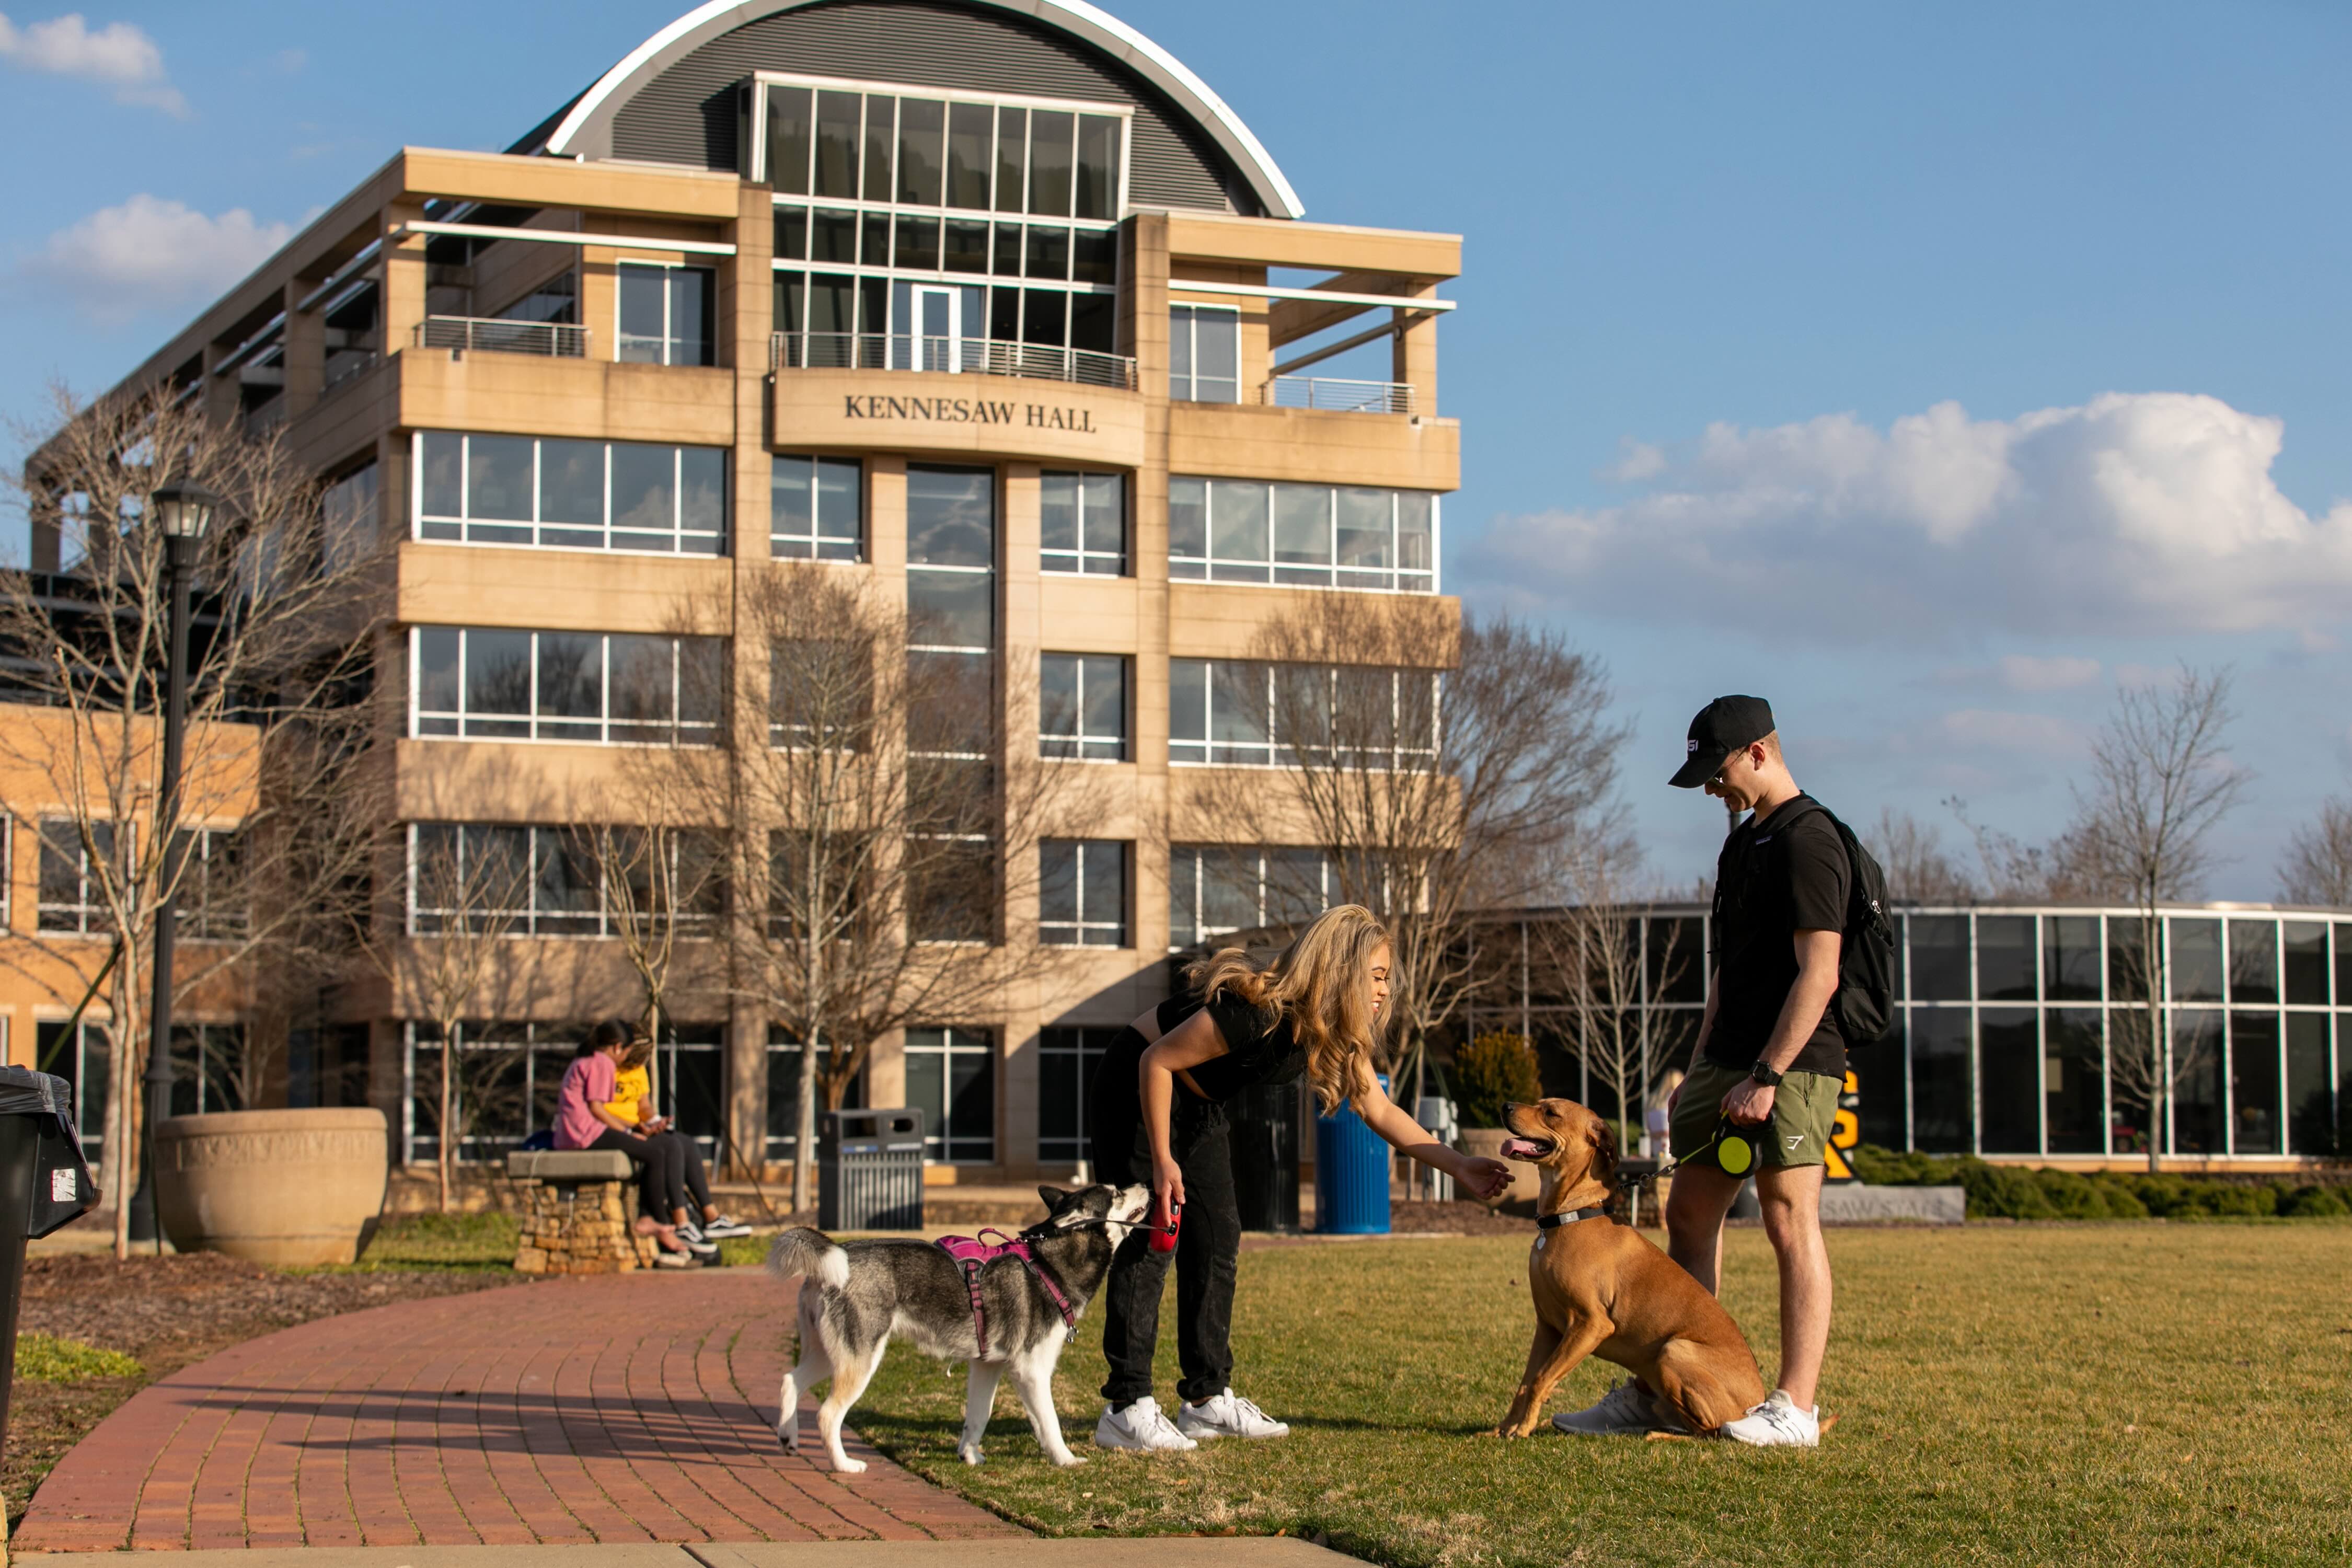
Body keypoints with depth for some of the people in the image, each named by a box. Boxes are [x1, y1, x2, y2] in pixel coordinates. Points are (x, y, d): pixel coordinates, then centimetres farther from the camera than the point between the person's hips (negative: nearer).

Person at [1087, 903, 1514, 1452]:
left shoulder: (1336, 1034, -7)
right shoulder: (1256, 1012, -34)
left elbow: (1379, 1110, 1)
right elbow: (1157, 1061, -27)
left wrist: (1458, 1165, -7)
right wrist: (1163, 1161, -23)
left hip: (1197, 1105, 9)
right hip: (1135, 1090, -9)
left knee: (1216, 1240, 6)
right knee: (1148, 1242, -13)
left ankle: (1209, 1399, 11)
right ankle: (1126, 1408, -14)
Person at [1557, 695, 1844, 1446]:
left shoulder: (1808, 839, -12)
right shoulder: (1743, 844, 18)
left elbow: (1819, 973, -19)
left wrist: (1766, 1076, -21)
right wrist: (1700, 1070, 19)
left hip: (1792, 1065, -10)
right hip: (1731, 1063, 10)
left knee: (1791, 1226, -7)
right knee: (1689, 1216, 9)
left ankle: (1795, 1407, -3)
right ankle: (1655, 1393, 15)